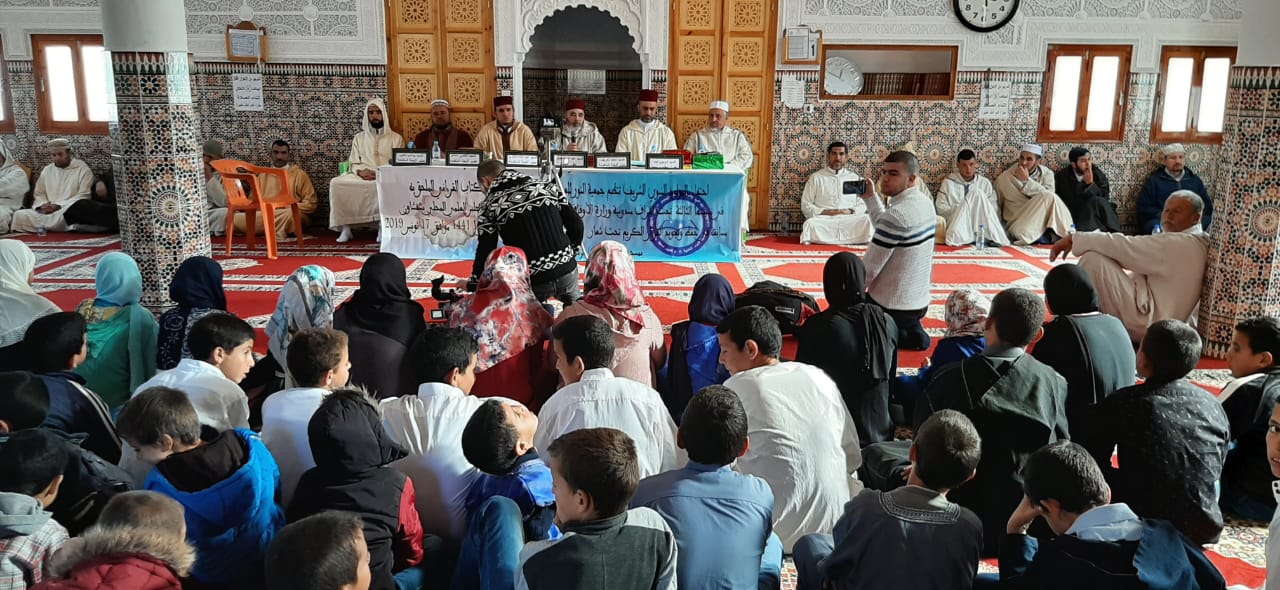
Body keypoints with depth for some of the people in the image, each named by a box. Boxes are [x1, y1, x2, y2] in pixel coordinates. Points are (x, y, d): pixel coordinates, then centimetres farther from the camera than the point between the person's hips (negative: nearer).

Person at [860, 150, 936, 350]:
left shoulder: (897, 213, -26)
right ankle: (912, 331, 14)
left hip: (891, 306, -9)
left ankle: (906, 336, 0)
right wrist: (870, 197, 6)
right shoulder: (924, 202, 2)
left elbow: (870, 266, -20)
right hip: (919, 300, 9)